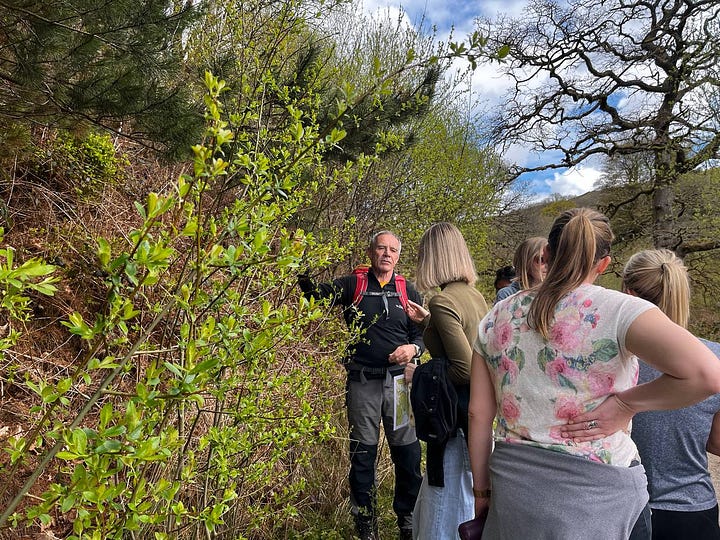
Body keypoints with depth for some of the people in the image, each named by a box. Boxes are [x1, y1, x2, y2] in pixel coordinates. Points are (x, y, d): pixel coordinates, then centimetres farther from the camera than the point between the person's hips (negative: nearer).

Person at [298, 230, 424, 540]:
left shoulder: (409, 292, 7)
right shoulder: (353, 285, 1)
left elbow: (421, 334, 12)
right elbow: (318, 293, -12)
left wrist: (413, 348, -10)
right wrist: (302, 269, -31)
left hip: (399, 381, 2)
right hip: (362, 383, -1)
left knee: (408, 453, 9)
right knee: (362, 454, 10)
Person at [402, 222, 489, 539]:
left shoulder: (442, 301, -21)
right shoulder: (474, 295, 4)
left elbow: (465, 369, -24)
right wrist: (428, 321, 17)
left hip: (456, 412, -8)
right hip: (479, 406, 9)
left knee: (449, 497, 8)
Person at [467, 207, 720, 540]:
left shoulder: (496, 318, -1)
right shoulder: (617, 310, -13)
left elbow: (478, 412, 1)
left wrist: (481, 489, 11)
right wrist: (625, 405, -13)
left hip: (512, 490, 3)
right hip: (598, 496, -2)